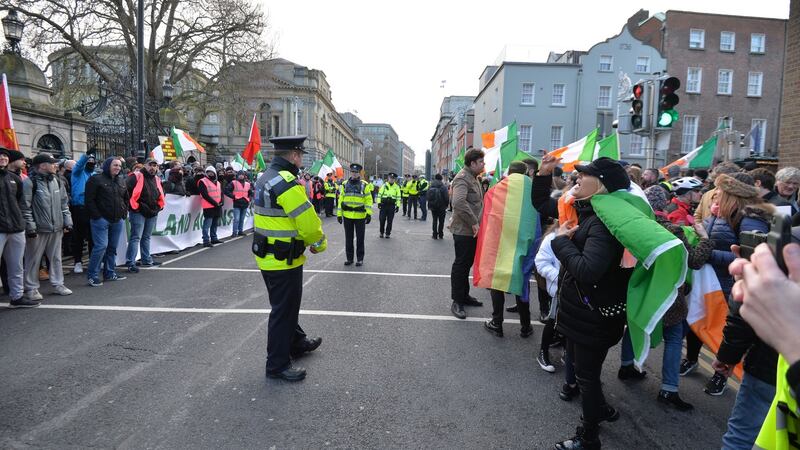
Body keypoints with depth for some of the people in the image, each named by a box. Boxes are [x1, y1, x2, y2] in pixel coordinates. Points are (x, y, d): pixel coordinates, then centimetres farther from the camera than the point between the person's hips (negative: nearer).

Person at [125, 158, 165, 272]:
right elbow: (126, 190, -15)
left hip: (152, 213, 7)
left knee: (146, 237, 16)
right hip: (138, 212, -7)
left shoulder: (157, 179, 14)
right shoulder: (136, 176, -9)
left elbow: (161, 195, 27)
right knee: (136, 237, -9)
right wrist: (134, 206, -13)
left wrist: (159, 206, 16)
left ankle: (146, 260, 26)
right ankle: (130, 262, -7)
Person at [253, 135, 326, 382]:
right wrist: (320, 243, -1)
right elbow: (309, 222, -21)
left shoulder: (265, 178, 9)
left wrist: (306, 241, 10)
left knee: (287, 304, 24)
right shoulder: (287, 183, -23)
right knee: (283, 311, 3)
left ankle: (297, 342, 43)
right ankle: (277, 364, 16)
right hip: (284, 260, -10)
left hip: (267, 256, 10)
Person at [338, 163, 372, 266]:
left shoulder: (364, 185, -1)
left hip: (360, 216, -3)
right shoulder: (345, 185, 7)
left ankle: (360, 259, 14)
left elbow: (368, 200, -3)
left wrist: (369, 214, -12)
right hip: (347, 216, 3)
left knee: (360, 238, 5)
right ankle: (349, 258, 21)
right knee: (348, 238, 10)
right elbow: (341, 199, 8)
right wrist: (339, 214, 4)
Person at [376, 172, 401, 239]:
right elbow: (379, 194, 5)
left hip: (391, 205, 0)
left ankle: (388, 233, 13)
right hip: (383, 205, 0)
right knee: (382, 219, 0)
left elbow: (398, 197, 7)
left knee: (390, 221, 3)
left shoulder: (397, 187, 6)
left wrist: (398, 206, 1)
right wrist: (379, 203, -2)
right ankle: (381, 232, 15)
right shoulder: (384, 185, 5)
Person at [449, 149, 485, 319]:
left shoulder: (473, 178, 17)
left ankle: (464, 295, 31)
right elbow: (459, 202, -31)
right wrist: (473, 222, -26)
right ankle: (456, 301, 7)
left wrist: (476, 223, 12)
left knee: (467, 263, 18)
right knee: (460, 264, -2)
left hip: (472, 230, 10)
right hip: (463, 230, -10)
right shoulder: (463, 178, -16)